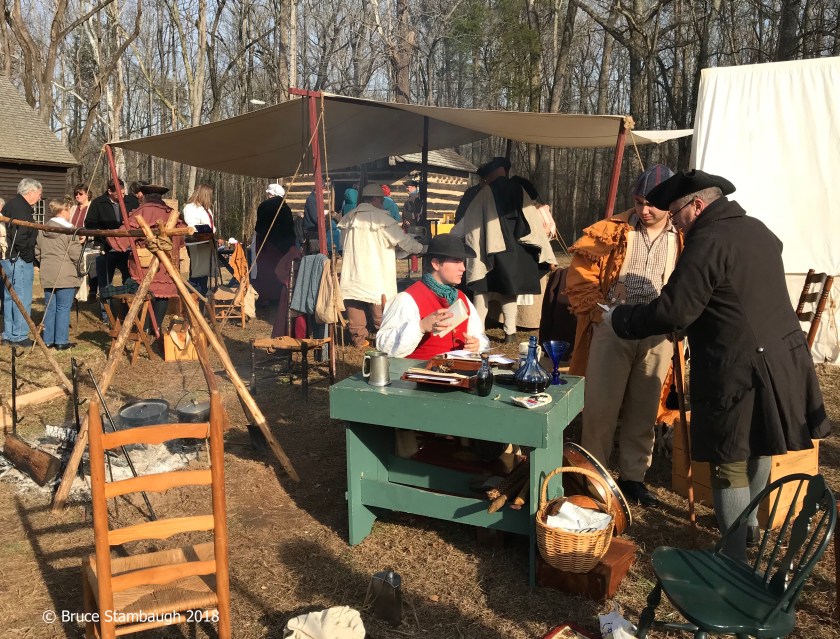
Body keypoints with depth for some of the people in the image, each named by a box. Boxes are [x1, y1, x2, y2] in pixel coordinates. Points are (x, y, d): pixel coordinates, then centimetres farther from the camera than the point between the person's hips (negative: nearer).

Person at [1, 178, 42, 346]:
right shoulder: (21, 208, -15)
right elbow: (20, 236, -24)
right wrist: (28, 256, -14)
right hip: (19, 260, -11)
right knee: (22, 299, -5)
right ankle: (19, 336, -1)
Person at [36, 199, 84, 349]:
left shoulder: (42, 230, 9)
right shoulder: (69, 230, -10)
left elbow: (37, 252, 11)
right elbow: (75, 254, -14)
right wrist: (80, 243, 4)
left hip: (47, 275, 6)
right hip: (65, 276, -6)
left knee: (49, 308, 12)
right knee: (63, 308, 0)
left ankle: (48, 340, 17)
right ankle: (62, 341, 1)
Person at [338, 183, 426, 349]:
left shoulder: (349, 217, 8)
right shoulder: (381, 217, -10)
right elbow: (402, 239, -7)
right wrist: (422, 248, 7)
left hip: (353, 274, 5)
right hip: (376, 274, -5)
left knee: (355, 306, 9)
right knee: (381, 309, 6)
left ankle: (358, 338, 13)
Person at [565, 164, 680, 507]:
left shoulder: (684, 239, 6)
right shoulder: (613, 230, 2)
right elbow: (581, 272, 0)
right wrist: (594, 309, -10)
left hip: (658, 335, 2)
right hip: (611, 329, -1)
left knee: (643, 409, 12)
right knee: (601, 406, 3)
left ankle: (632, 476, 26)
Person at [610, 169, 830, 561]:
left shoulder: (708, 240, -17)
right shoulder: (758, 230, 11)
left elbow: (674, 311, -21)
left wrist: (620, 319, -7)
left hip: (737, 372, -9)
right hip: (782, 361, 9)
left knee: (729, 465, 2)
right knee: (758, 449, 25)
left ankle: (736, 560, 11)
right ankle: (749, 521, 45)